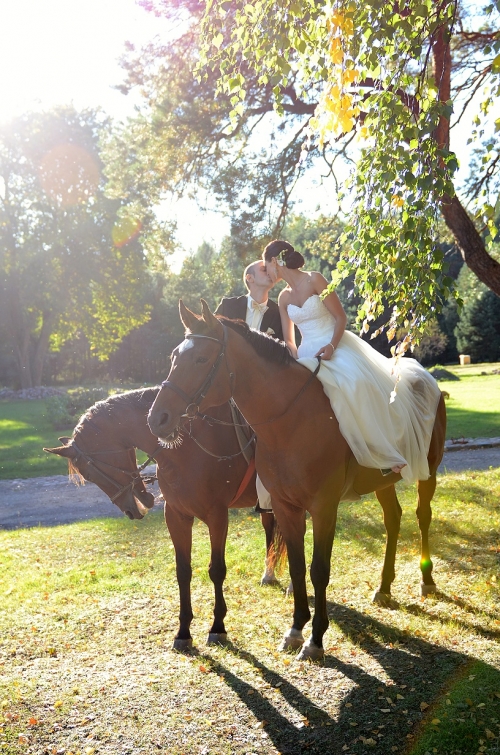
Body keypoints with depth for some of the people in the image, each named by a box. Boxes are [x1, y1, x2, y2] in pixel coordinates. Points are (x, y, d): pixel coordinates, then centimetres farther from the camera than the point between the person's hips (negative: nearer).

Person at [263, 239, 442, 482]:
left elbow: (341, 317, -9)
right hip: (309, 354, 6)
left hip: (337, 345, -5)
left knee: (357, 383, -30)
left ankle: (386, 451, -17)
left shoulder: (315, 280, -7)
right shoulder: (284, 298, 10)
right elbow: (288, 340, 11)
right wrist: (295, 360, -8)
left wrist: (332, 346, -24)